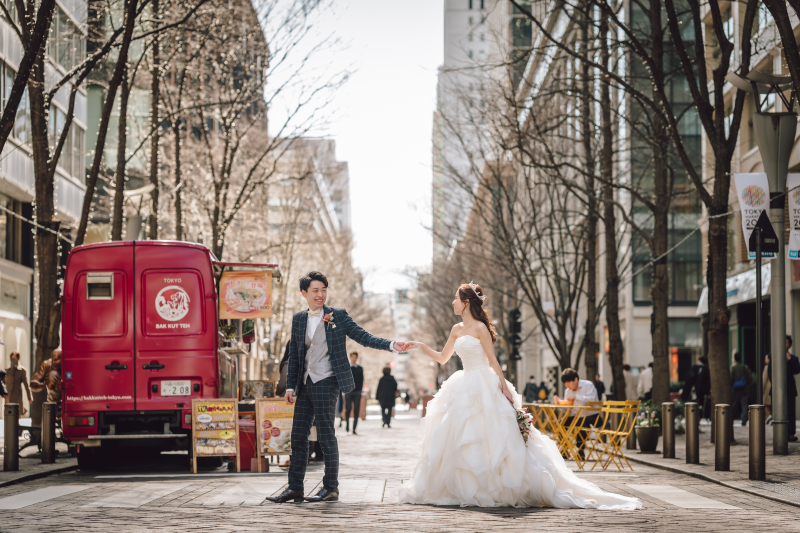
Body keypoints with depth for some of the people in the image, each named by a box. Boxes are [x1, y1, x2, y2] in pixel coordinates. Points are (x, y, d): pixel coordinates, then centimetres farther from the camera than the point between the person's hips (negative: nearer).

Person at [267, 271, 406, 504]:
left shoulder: (338, 316, 0)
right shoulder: (298, 319, 13)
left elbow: (364, 337, -2)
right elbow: (294, 355, 17)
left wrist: (391, 345, -16)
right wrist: (290, 385, 12)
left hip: (326, 383, -5)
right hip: (305, 384, 5)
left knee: (326, 436, -4)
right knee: (298, 435, 6)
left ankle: (331, 489, 3)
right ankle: (295, 488, 11)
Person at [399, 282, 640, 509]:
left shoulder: (480, 328, -10)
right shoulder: (457, 330, 13)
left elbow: (493, 361, -12)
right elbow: (442, 358, 21)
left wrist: (505, 389, -15)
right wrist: (420, 346, 16)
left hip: (484, 388, -8)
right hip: (464, 388, 8)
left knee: (496, 439, -9)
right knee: (454, 440, 6)